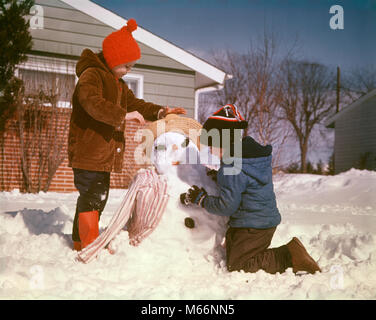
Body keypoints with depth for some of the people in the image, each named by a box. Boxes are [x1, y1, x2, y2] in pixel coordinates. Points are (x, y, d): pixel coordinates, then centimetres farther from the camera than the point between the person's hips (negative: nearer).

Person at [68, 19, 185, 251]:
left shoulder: (119, 84, 21)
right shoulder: (91, 75, -12)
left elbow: (135, 104, 23)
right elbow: (92, 103, -29)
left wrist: (160, 112, 6)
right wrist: (123, 115, -35)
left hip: (105, 152, 10)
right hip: (87, 151, -10)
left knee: (99, 196, 14)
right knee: (92, 196, -11)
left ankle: (80, 241, 24)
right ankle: (89, 247, -7)